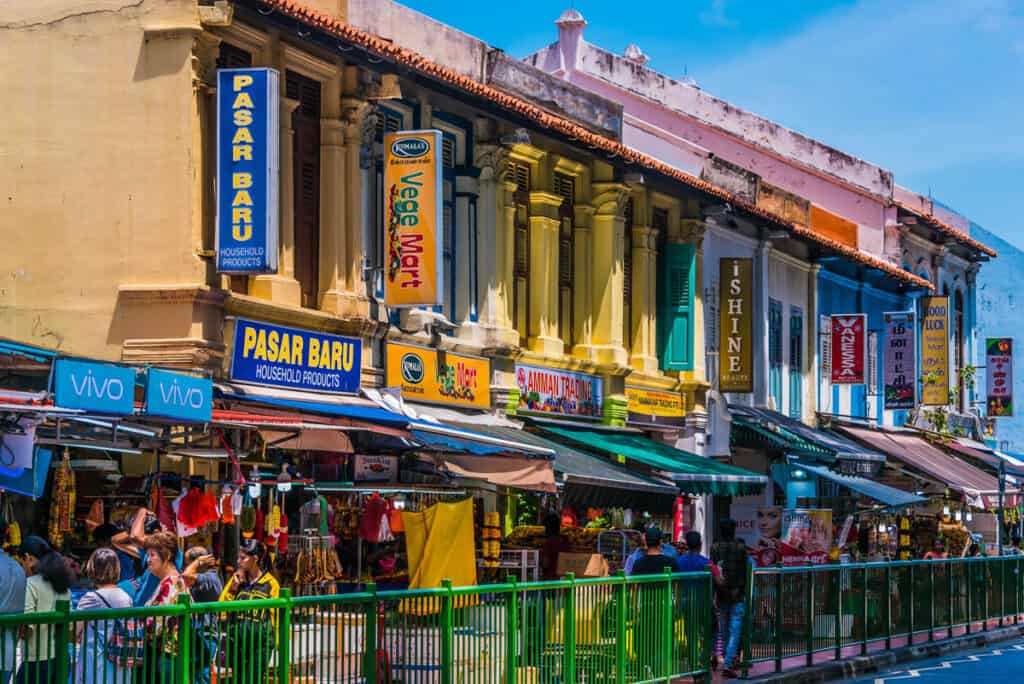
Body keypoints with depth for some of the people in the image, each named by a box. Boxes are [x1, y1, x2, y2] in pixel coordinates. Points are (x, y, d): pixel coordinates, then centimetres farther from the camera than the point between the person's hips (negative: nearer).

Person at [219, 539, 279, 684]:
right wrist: (234, 587, -7)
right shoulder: (236, 579, 8)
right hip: (237, 640, 4)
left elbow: (274, 614, 2)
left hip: (260, 641, -4)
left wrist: (274, 640, 2)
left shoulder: (270, 583, -4)